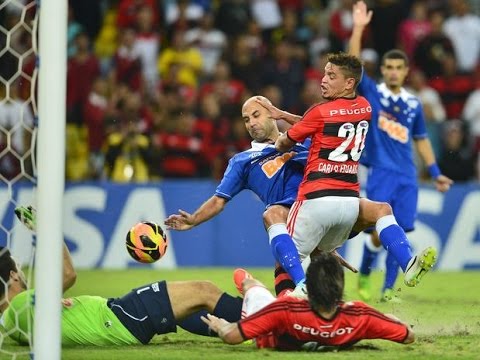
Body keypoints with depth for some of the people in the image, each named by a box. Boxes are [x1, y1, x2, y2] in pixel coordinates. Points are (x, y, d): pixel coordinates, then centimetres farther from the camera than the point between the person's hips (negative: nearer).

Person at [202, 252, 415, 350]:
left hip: (271, 339, -2)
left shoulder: (285, 310, -50)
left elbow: (231, 336, -46)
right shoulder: (360, 317, -44)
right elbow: (409, 336, -33)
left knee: (252, 285, 25)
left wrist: (220, 326, -22)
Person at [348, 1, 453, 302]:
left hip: (407, 177, 4)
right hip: (381, 173, -4)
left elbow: (421, 139, 21)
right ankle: (364, 275, 13)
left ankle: (388, 289, 9)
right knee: (379, 232, -12)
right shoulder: (371, 92, 2)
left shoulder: (413, 104, 12)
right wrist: (359, 28, -19)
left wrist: (436, 173, 16)